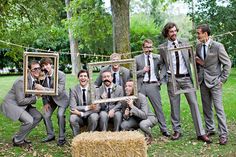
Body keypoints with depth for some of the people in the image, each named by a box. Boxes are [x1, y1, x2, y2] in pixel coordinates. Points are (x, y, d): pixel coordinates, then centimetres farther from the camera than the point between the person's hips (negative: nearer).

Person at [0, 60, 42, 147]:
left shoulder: (35, 79, 0)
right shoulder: (22, 81, -26)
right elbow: (20, 101, -25)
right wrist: (35, 98, -18)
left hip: (23, 104, 9)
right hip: (11, 104, -9)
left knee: (38, 116, 2)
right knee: (29, 120, -24)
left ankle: (20, 136, 14)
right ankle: (17, 140, 0)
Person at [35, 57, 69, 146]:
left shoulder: (61, 75, -27)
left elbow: (59, 91, -35)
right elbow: (43, 90, 2)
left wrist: (43, 88, -40)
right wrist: (45, 102, -5)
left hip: (61, 99, -5)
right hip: (50, 99, 5)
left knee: (60, 115, -24)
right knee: (46, 115, -4)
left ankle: (62, 138, -9)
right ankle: (50, 135, 18)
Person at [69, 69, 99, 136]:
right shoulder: (73, 90, -6)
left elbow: (97, 108, -12)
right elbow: (73, 108, -11)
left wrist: (81, 113, -23)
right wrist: (88, 107, -22)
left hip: (90, 114, 0)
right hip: (79, 116, 0)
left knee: (94, 117, -32)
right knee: (72, 118, -30)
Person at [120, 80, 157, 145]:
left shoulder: (141, 97, -25)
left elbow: (144, 115, -33)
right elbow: (125, 117, -1)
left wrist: (132, 106, -41)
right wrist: (126, 115, -26)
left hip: (149, 117, -5)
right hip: (136, 119, 5)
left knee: (143, 124, -38)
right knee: (123, 125, -22)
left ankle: (149, 136, -3)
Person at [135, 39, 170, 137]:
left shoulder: (157, 57, 9)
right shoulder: (137, 58, 8)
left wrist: (160, 80, -4)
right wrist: (143, 71, -8)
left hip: (153, 85, 0)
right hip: (142, 85, 0)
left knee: (158, 107, -1)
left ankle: (164, 129, 6)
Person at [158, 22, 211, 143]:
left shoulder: (184, 43, 7)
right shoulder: (162, 47, 4)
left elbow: (191, 59, 13)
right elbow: (163, 64, 11)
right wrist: (163, 75, -6)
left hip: (186, 77, 1)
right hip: (172, 79, -1)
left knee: (194, 103, -4)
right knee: (174, 105, 6)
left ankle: (200, 133, 0)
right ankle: (177, 131, 20)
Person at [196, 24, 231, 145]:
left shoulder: (218, 46, -9)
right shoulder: (198, 47, 7)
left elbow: (227, 63, -5)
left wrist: (222, 79, -8)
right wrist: (198, 62, -1)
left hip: (214, 81, -5)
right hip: (203, 81, 6)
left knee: (218, 108, -6)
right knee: (206, 107, 12)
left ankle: (223, 134, 1)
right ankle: (210, 129, 25)